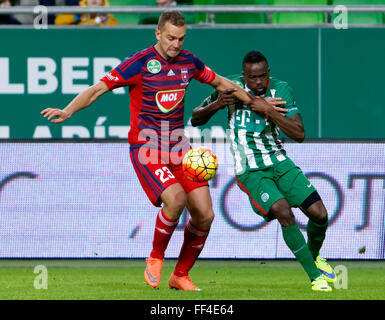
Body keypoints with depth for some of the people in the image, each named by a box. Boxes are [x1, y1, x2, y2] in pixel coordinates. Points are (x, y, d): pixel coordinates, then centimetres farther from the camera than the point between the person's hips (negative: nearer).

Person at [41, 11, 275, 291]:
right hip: (146, 148, -6)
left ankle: (181, 275, 16)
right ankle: (156, 258, -4)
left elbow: (219, 82, 24)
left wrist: (255, 102, 30)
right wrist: (68, 111, -25)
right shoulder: (140, 63, -10)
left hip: (178, 147, 6)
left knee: (204, 214, -4)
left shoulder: (188, 62, 6)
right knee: (176, 198, -29)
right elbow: (99, 88, -10)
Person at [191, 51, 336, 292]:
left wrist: (269, 111, -21)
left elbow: (299, 134, -10)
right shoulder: (231, 88, -6)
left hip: (279, 162, 3)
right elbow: (195, 120, 2)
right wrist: (217, 104, -18)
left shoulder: (281, 90, -4)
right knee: (283, 212, -25)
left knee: (319, 213, -6)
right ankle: (315, 276, -15)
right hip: (250, 170, -3)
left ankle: (315, 257, 28)